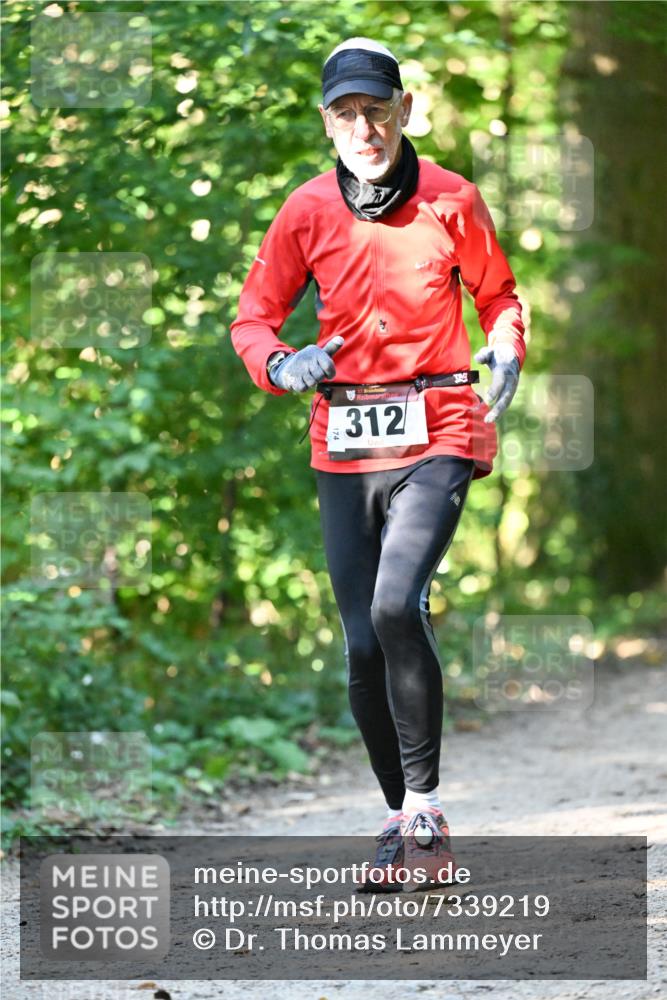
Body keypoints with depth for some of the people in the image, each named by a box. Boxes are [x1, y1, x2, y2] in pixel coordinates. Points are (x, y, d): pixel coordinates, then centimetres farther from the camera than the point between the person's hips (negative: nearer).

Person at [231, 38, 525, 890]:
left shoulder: (452, 201, -1)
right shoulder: (307, 212, 2)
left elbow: (496, 294, 13)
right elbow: (253, 318, 9)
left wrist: (506, 348, -8)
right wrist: (280, 365, -13)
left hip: (437, 435, -3)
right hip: (344, 449, 3)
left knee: (396, 604, -24)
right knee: (364, 648, 4)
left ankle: (424, 811, -13)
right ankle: (404, 821, 20)